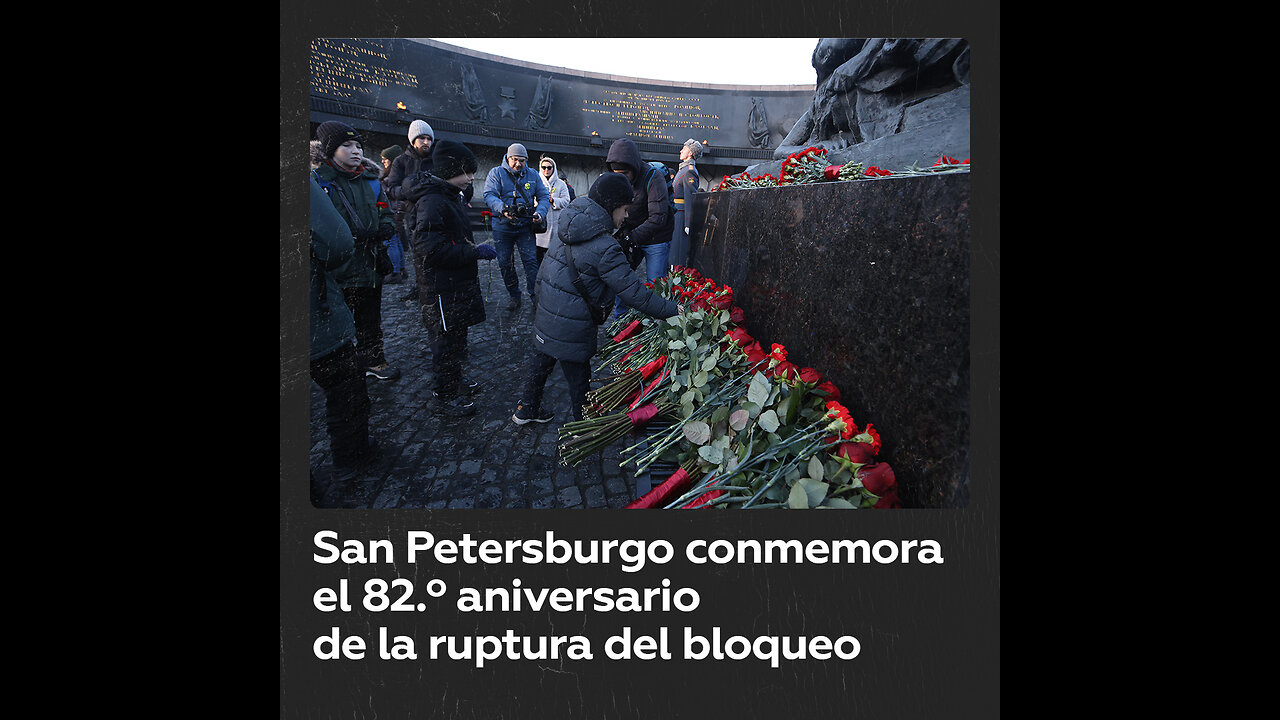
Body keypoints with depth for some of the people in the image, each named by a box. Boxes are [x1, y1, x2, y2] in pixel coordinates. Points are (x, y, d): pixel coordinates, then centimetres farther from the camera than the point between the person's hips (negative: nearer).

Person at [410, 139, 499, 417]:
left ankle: (454, 381, 37)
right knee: (447, 340, 0)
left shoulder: (452, 197, 12)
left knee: (457, 336, 21)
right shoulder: (432, 203, -22)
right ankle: (445, 396, 13)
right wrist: (476, 252, -25)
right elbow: (431, 249, -29)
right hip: (442, 287, -10)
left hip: (459, 283, 10)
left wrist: (475, 251, 16)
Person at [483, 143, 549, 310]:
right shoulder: (496, 173, -2)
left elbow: (544, 197, 5)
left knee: (531, 261, -8)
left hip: (525, 226, 0)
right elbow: (489, 195, -14)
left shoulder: (532, 175, 6)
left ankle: (535, 295, -1)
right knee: (504, 263, 7)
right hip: (502, 227, 0)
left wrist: (539, 212, -16)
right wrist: (503, 209, -33)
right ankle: (514, 296, 20)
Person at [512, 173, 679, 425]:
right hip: (571, 327, -8)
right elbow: (633, 292, -22)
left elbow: (542, 273, 11)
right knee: (578, 376, 9)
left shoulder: (566, 230, 1)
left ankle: (527, 409, 45)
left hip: (545, 316, 8)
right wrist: (673, 310, -15)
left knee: (542, 360, 26)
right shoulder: (604, 248, -24)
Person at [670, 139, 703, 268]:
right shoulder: (684, 169, 19)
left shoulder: (689, 171, -13)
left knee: (679, 254, -9)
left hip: (683, 216, -10)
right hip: (677, 215, 10)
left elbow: (690, 198, -19)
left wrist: (688, 224, -22)